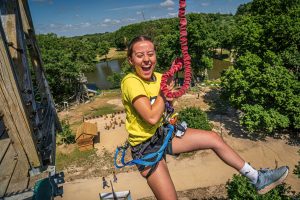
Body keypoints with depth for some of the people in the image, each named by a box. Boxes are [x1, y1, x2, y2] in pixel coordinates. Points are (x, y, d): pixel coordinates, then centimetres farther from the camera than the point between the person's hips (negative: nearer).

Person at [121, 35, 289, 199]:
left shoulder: (158, 77, 0)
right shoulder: (130, 82, -23)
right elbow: (152, 117, -31)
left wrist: (169, 98, -9)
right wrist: (163, 92, -17)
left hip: (163, 133, 7)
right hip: (146, 147, -7)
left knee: (213, 138, 3)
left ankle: (258, 179, 22)